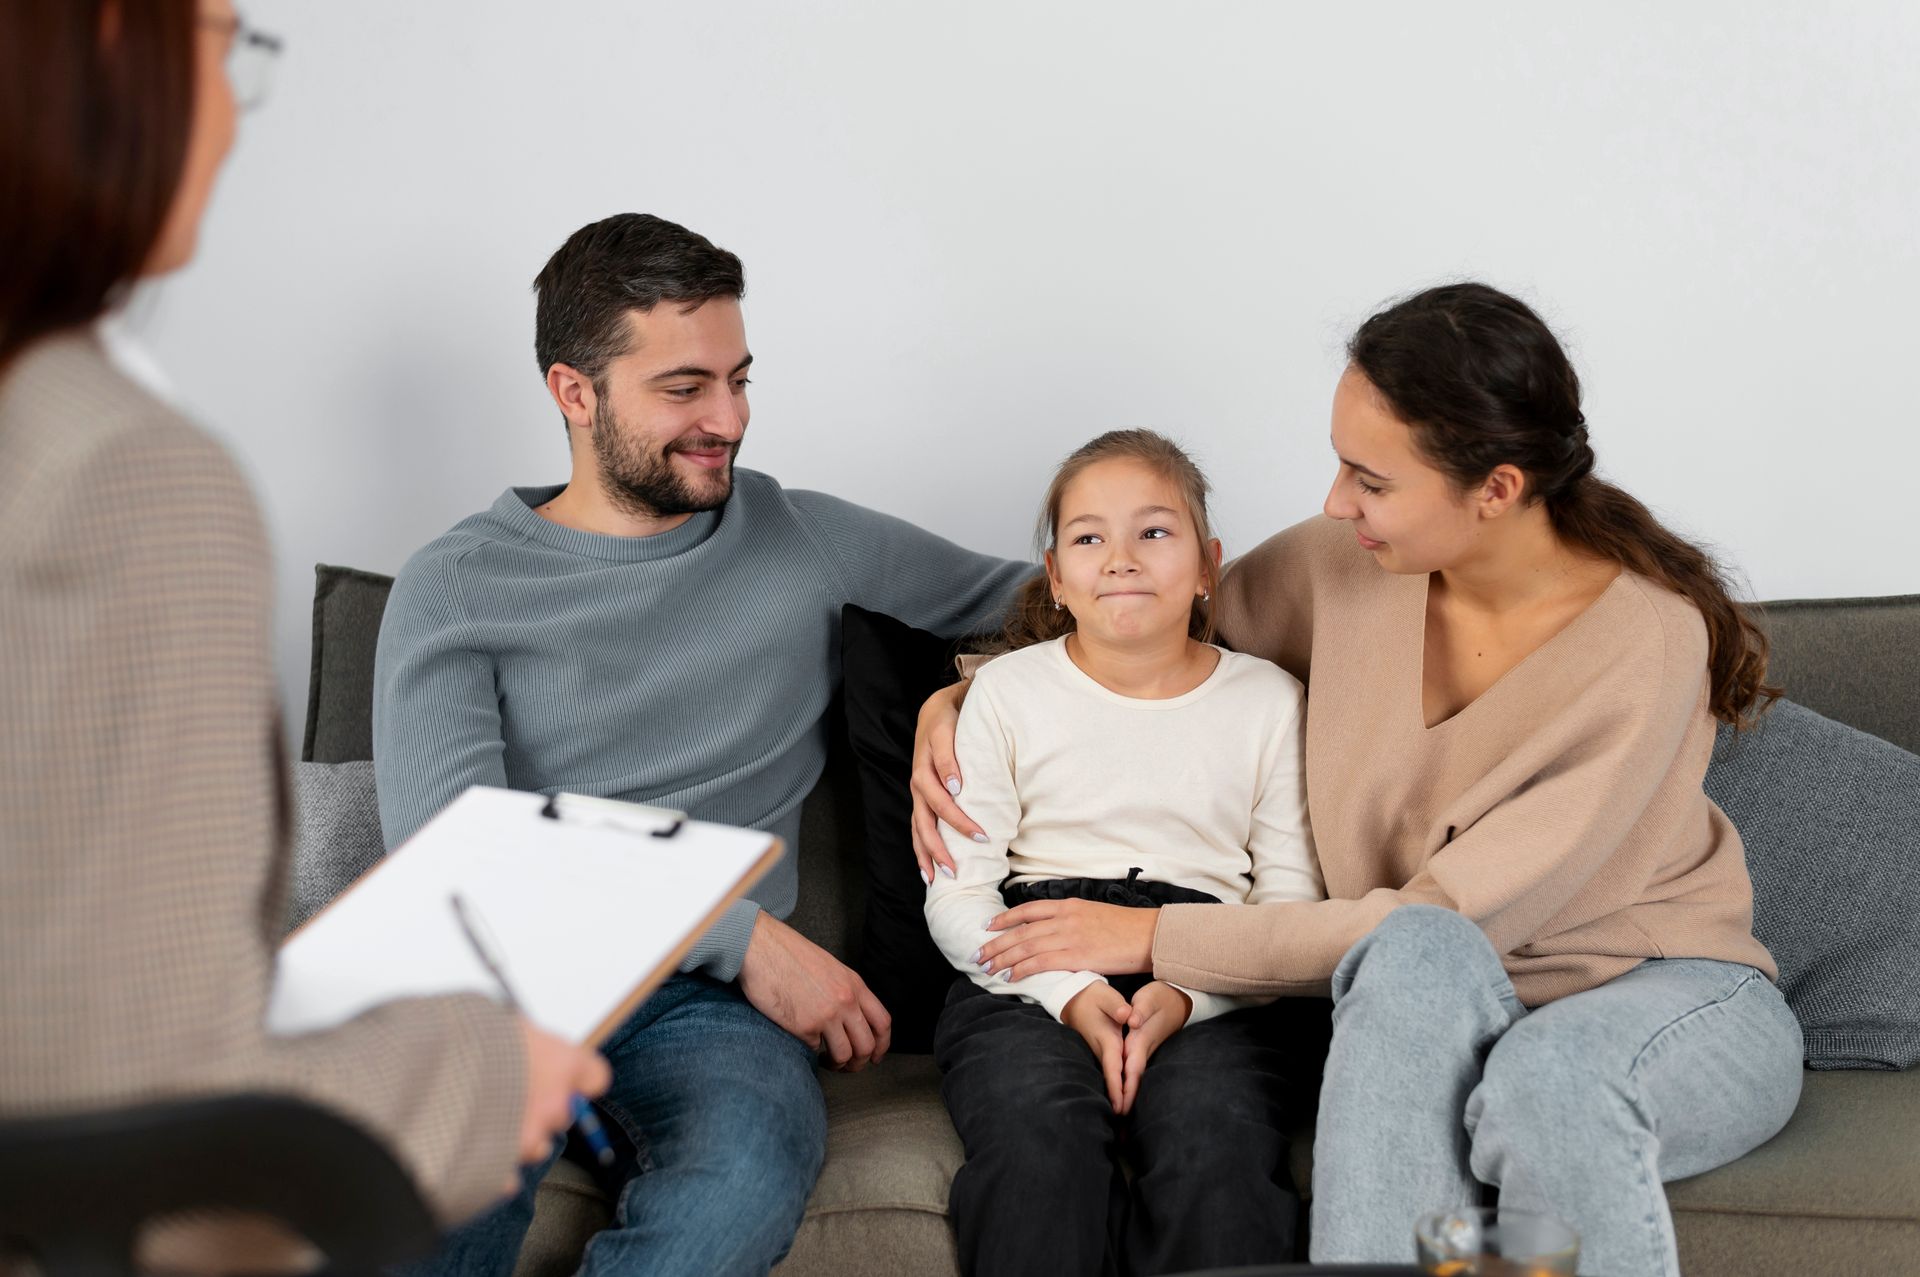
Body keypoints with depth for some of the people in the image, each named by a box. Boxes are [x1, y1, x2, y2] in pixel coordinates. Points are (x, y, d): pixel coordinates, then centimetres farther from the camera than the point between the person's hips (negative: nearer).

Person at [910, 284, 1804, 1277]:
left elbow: (1451, 911, -23)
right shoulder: (1343, 565, -5)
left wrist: (1156, 939, -19)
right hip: (1435, 1018, 3)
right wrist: (956, 701, -1)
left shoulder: (1648, 644, -21)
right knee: (1419, 961, -36)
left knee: (1548, 1071, -40)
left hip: (1672, 998, -3)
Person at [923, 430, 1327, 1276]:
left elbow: (1293, 901, 7)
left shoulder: (1268, 700, 14)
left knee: (1219, 1155, -32)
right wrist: (1068, 991, -12)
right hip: (1028, 983, 0)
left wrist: (1185, 992, -12)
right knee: (1039, 1146, -32)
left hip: (1211, 993, 0)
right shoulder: (1009, 691, 12)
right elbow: (958, 895, 6)